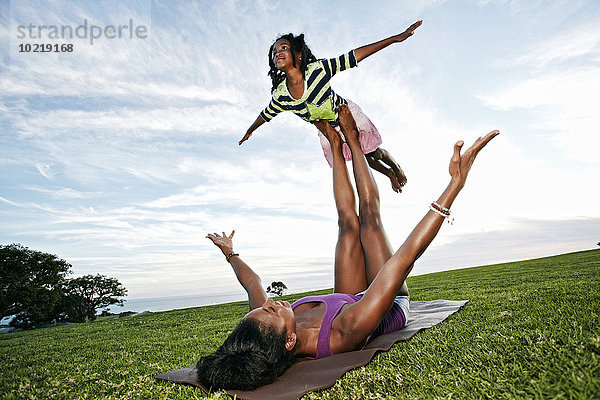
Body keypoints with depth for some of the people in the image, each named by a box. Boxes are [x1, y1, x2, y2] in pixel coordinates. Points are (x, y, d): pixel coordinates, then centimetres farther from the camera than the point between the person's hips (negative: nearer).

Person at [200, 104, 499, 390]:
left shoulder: (264, 329, -31)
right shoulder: (346, 334, -47)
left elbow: (252, 282, -8)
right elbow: (406, 256, -49)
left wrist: (230, 252, 11)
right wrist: (455, 184, -44)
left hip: (349, 300, 4)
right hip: (396, 305, -4)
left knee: (348, 221, -2)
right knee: (368, 214, -8)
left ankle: (336, 145, 21)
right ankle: (351, 138, 14)